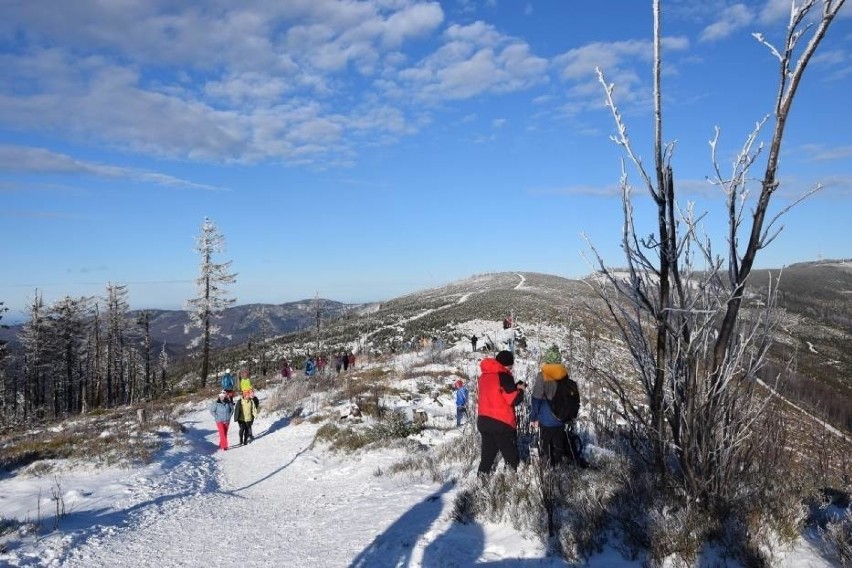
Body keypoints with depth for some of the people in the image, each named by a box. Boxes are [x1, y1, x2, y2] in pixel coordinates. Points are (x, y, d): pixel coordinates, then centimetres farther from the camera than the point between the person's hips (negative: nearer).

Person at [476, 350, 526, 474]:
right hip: (501, 423, -7)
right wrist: (521, 390, 6)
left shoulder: (484, 375, 11)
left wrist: (514, 387, 14)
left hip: (484, 421, 7)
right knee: (512, 458, 3)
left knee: (487, 457, 13)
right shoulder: (503, 375, -12)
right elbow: (514, 400, -13)